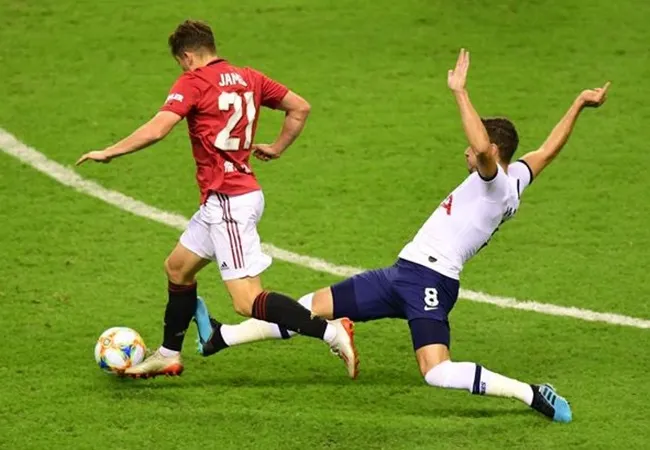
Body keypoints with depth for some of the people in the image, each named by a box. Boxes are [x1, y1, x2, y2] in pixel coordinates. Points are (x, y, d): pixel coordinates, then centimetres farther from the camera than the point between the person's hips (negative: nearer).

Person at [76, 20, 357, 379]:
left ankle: (332, 332, -19)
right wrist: (276, 149, 23)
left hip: (228, 202, -9)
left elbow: (156, 130, -20)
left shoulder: (193, 83, -10)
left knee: (247, 301, -12)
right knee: (177, 268, 23)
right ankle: (168, 356, 33)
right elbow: (300, 107, 15)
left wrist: (108, 153, -10)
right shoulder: (248, 78, 11)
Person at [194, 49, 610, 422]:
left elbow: (483, 149, -33)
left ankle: (533, 395, -17)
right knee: (315, 306, 13)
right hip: (406, 273, 10)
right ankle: (220, 338, 21)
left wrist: (460, 91, -26)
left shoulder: (497, 183, -13)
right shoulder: (516, 177, 15)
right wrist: (578, 106, 32)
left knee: (439, 374, -27)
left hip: (429, 279, -10)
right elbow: (549, 150, 27)